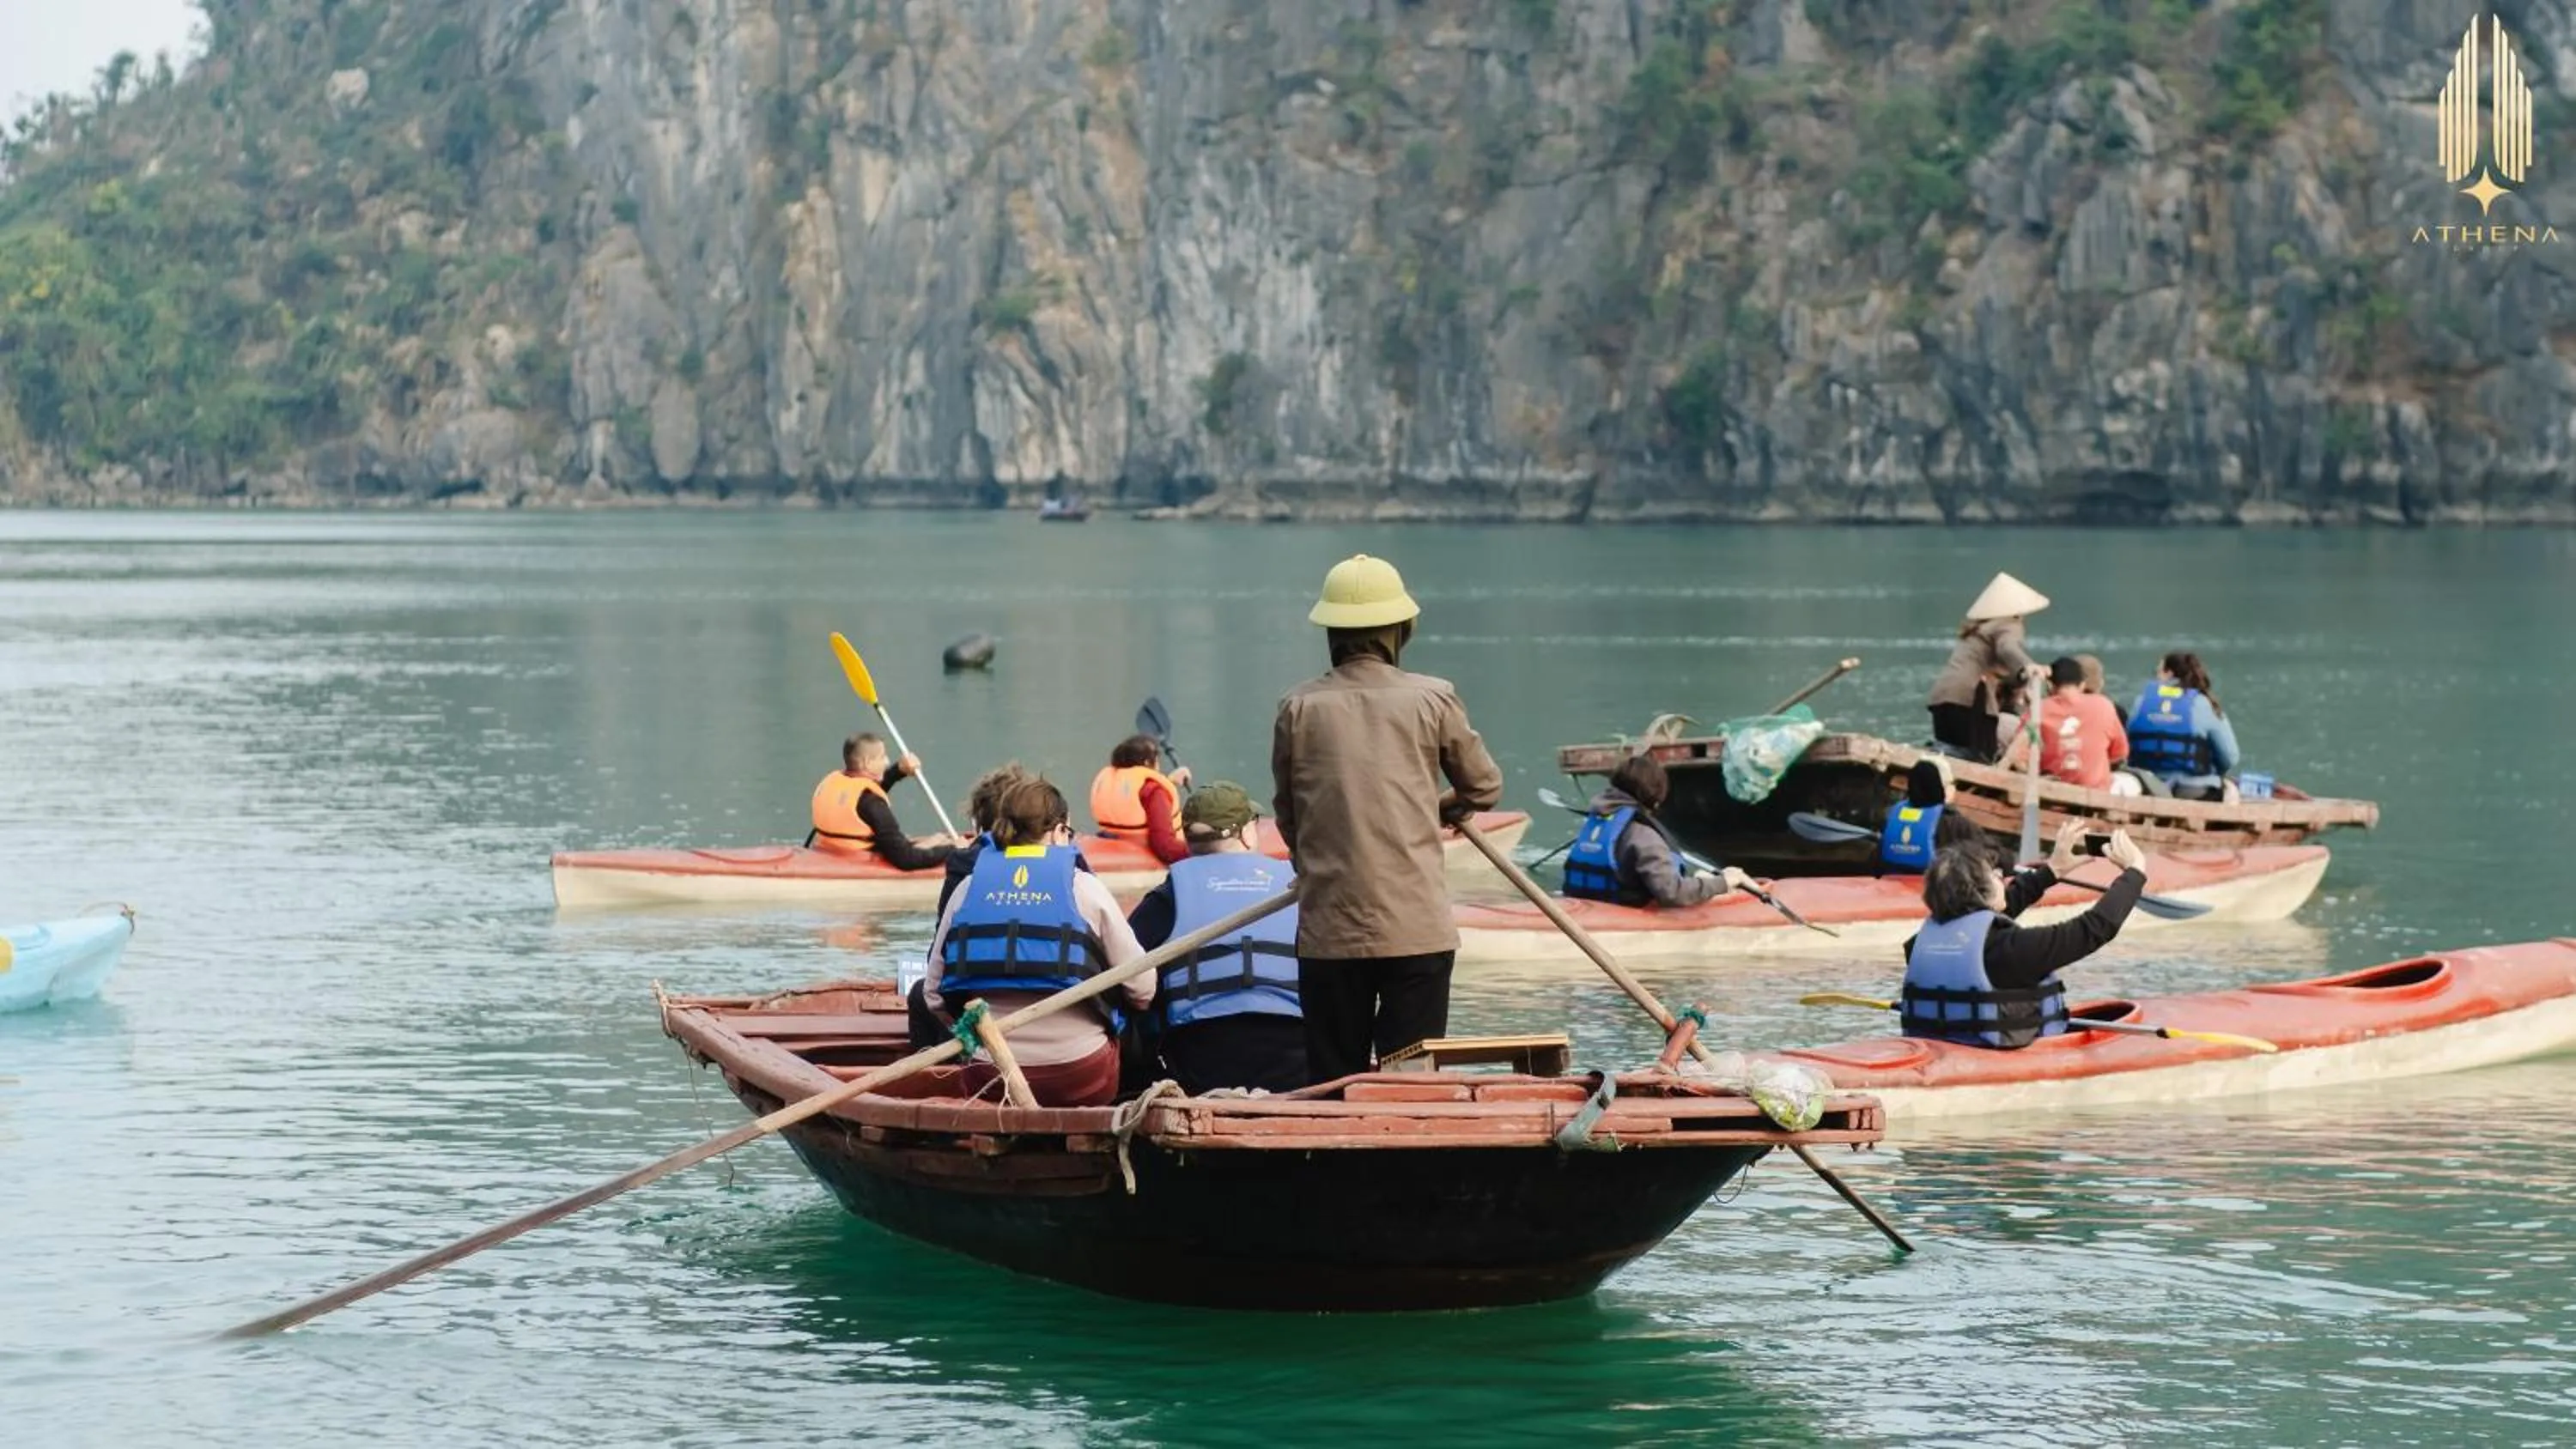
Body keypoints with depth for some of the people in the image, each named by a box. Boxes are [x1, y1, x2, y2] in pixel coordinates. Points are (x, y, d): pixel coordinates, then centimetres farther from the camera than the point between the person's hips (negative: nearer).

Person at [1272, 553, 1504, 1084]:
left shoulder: (1299, 709, 0)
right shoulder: (1432, 700, -1)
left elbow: (1287, 815, 10)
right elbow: (1484, 788, 12)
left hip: (1328, 934, 1)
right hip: (1418, 930, -1)